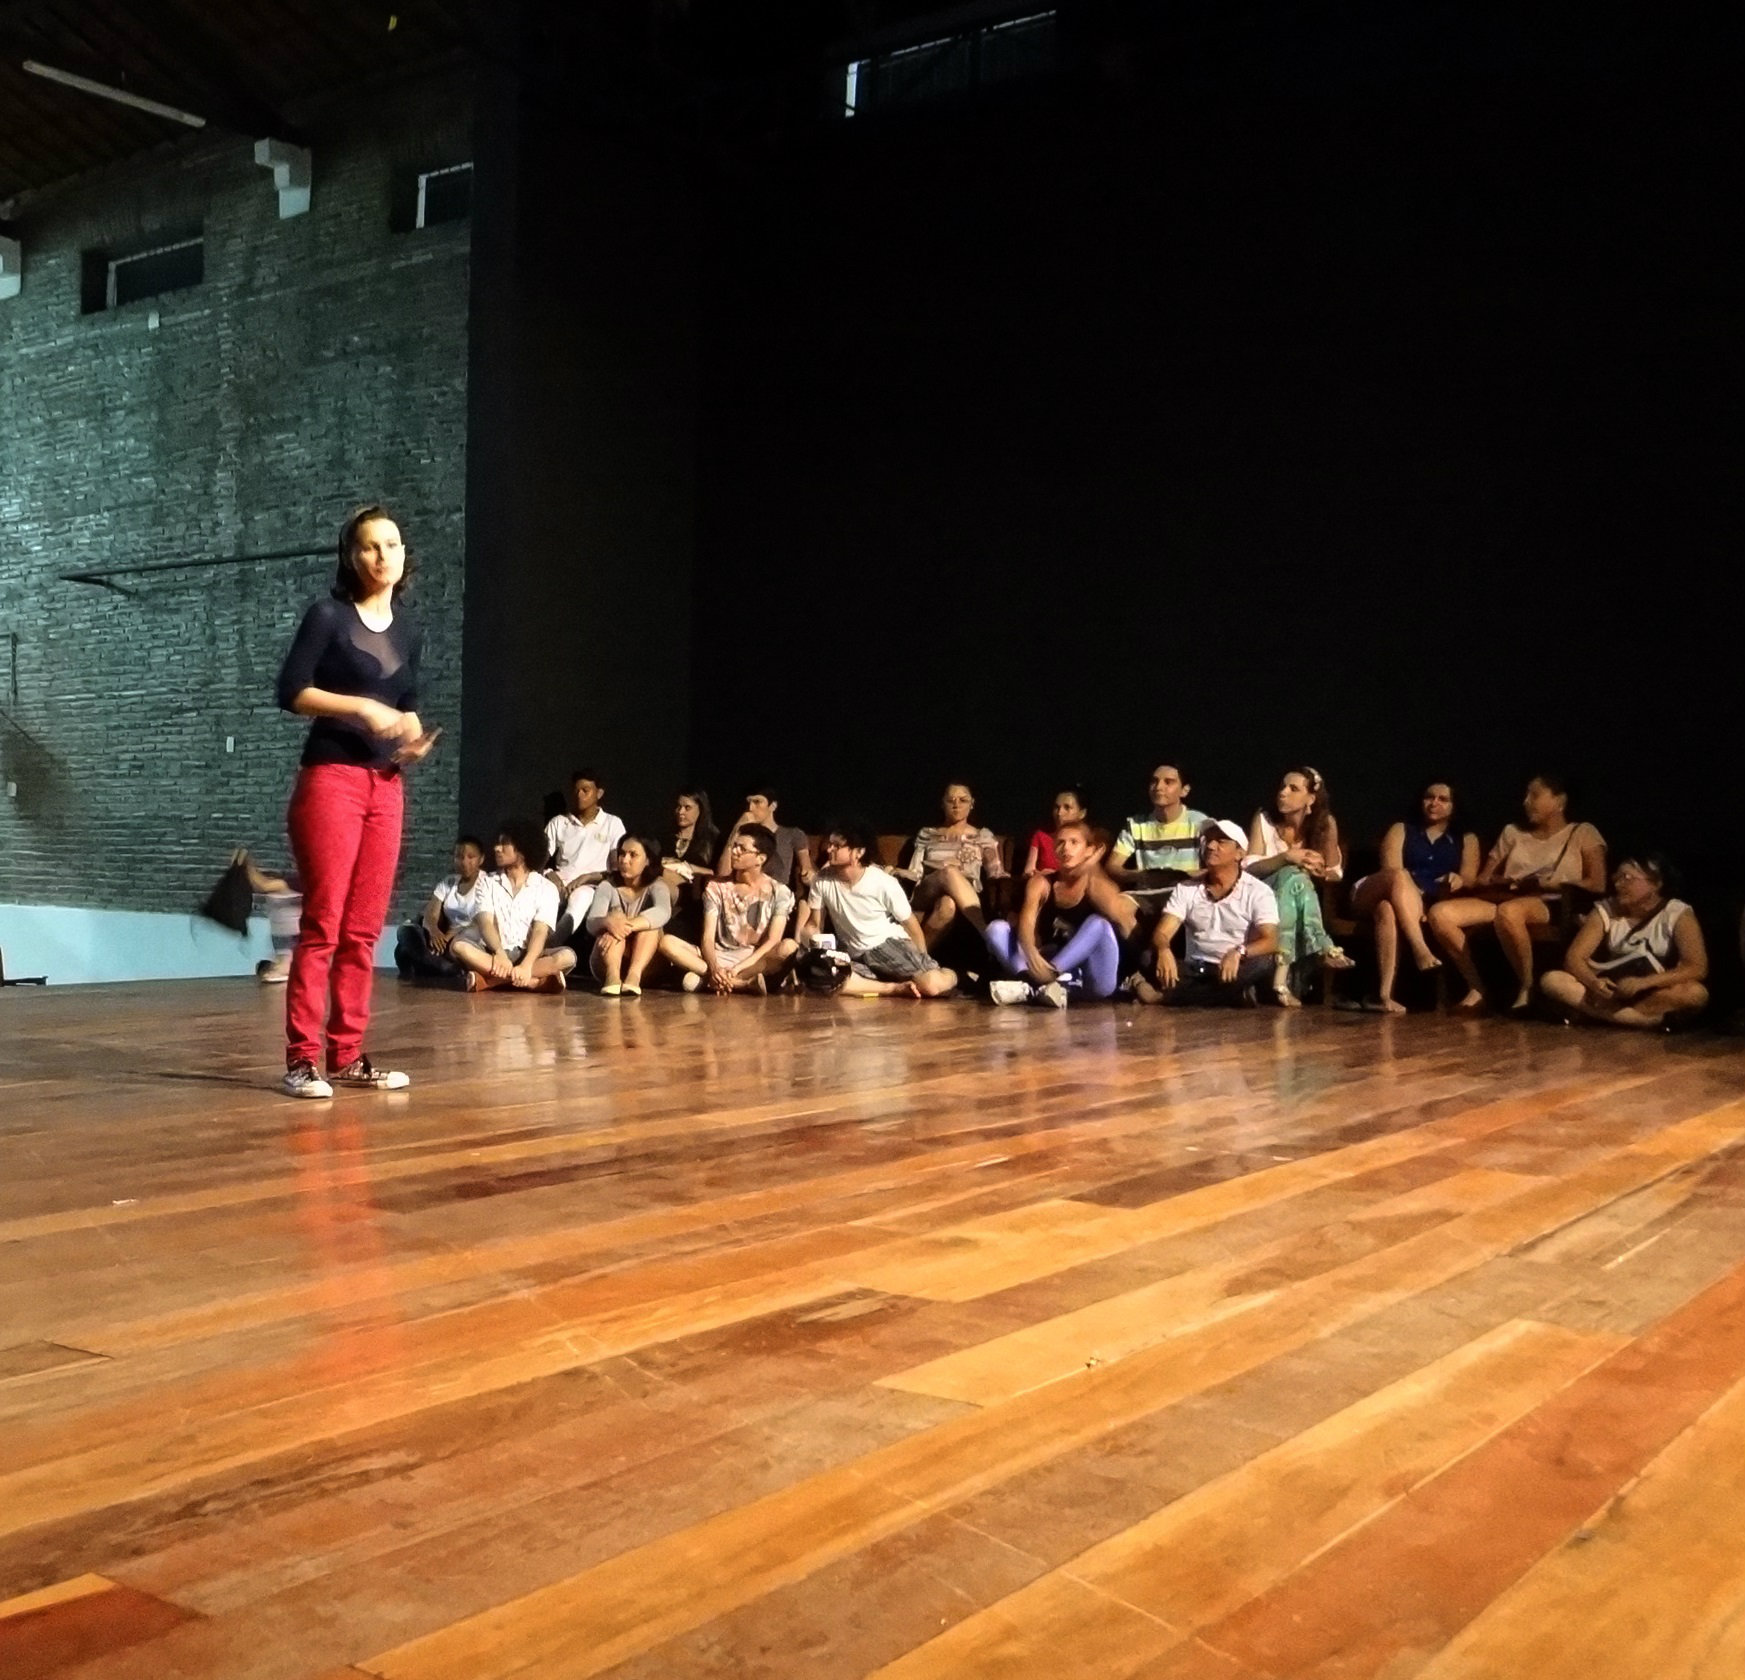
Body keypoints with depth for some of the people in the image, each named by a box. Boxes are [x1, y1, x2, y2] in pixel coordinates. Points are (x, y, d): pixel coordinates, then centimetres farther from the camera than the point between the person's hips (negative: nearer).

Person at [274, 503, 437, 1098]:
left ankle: (348, 1056, 11)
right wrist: (362, 708, -15)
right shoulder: (328, 616, -1)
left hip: (386, 786, 6)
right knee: (322, 925, -8)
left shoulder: (408, 632, 16)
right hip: (330, 778, -6)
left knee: (364, 930, 6)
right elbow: (290, 692, -7)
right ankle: (302, 1059, -5)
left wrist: (414, 736, 2)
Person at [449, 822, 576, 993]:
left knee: (566, 956, -30)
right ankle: (533, 981, -38)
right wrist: (500, 953, -29)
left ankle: (488, 979, -36)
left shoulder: (546, 888, 3)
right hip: (494, 954, 1)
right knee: (458, 945, -29)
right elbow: (485, 923, -7)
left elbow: (540, 931, -10)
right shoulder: (489, 883, 9)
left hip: (528, 955, -1)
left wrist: (526, 965, -31)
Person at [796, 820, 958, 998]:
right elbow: (813, 923, 7)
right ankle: (897, 988, -22)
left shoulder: (884, 883, -14)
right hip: (855, 956, 3)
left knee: (933, 985, -34)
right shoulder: (821, 880, -6)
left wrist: (924, 968, 4)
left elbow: (911, 925, -2)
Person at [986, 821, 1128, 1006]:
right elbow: (1027, 922, -16)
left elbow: (1115, 915, -24)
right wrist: (1031, 955, -37)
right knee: (997, 929, -12)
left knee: (1098, 923, -29)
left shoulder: (1101, 885, -1)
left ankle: (1034, 986, -36)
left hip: (1093, 981, -2)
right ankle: (1035, 980, -36)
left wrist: (1092, 872, -24)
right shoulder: (1041, 883, 3)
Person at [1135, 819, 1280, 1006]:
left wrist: (1238, 953, -35)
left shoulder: (1258, 891, -1)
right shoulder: (1185, 889, 6)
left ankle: (1163, 994, -33)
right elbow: (1162, 933, -5)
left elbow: (1270, 942, -13)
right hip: (1196, 971, 1)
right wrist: (1163, 950, -31)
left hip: (1236, 971, -1)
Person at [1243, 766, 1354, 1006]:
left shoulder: (1323, 824, 4)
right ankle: (1323, 948, -47)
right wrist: (1286, 857, -25)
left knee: (1294, 877, -36)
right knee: (1293, 875, -34)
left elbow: (1334, 873, -1)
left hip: (1305, 902, 2)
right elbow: (1248, 867, -10)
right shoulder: (1263, 820, 0)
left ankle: (1282, 976, -48)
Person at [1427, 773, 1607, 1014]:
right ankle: (1476, 988, -15)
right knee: (1440, 912, -23)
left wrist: (1552, 884, -11)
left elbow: (1597, 885, 1)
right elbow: (1481, 881, 18)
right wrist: (1501, 883, -5)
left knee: (1509, 912, -42)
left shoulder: (1583, 833, 15)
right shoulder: (1513, 832, 27)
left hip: (1553, 907, -5)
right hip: (1505, 901, 5)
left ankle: (1527, 989, -24)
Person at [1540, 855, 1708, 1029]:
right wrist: (1593, 982, -32)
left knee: (1696, 993, -35)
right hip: (1612, 991, 3)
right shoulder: (1605, 910, -4)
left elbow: (1697, 968, -21)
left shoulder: (1678, 915, -11)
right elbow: (1574, 957, -10)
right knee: (1551, 981, -23)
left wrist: (1642, 983, -34)